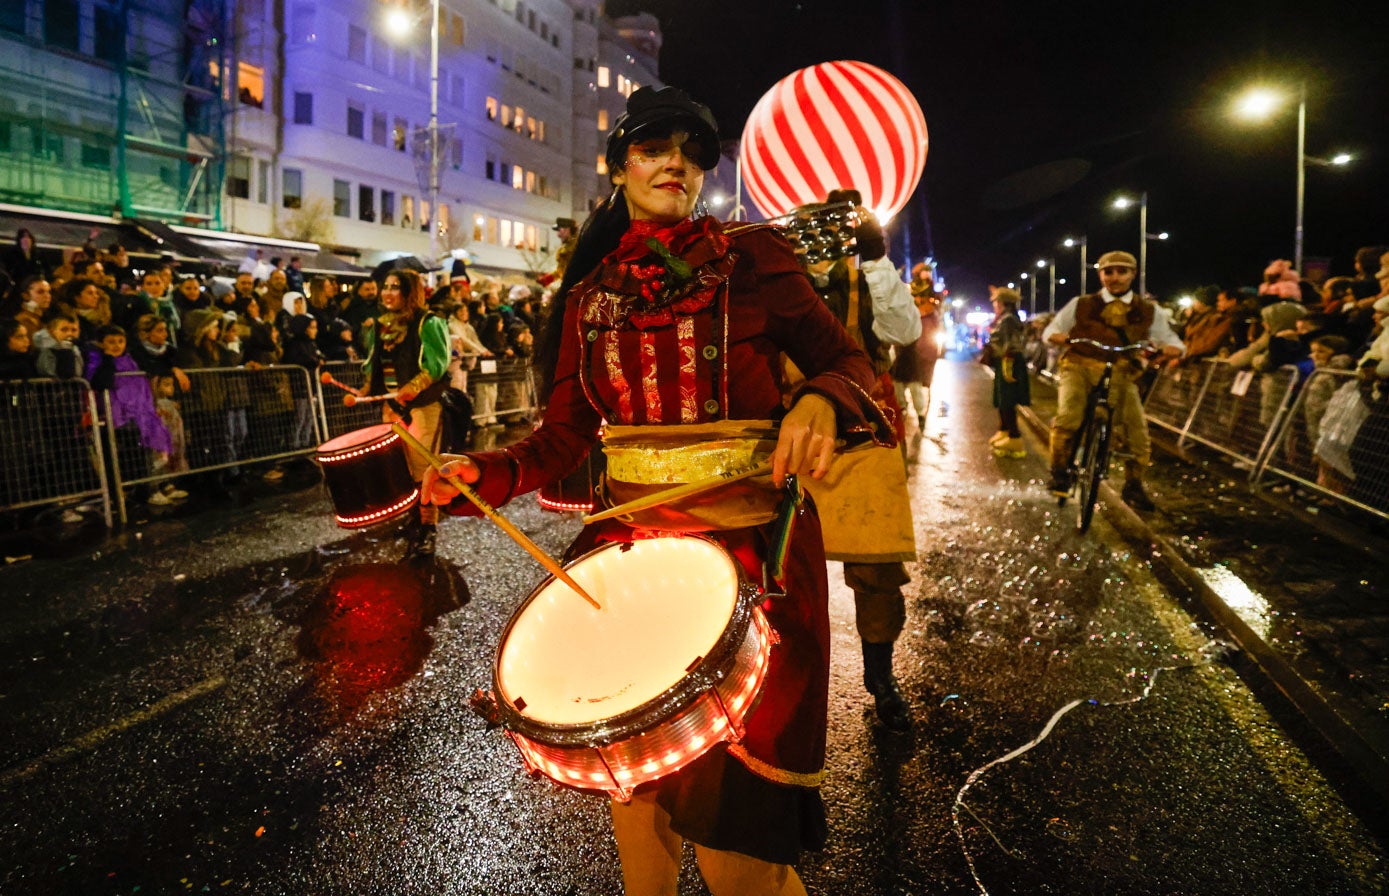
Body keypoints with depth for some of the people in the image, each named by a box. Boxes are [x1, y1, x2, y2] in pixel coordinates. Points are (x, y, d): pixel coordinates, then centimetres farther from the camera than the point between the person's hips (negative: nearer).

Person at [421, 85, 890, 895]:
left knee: (729, 812, -2)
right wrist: (485, 474, -8)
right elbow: (566, 434, 8)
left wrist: (819, 402, -24)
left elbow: (846, 360, -1)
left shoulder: (751, 259, -3)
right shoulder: (590, 297, 8)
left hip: (748, 545, -4)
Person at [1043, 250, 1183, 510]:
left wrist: (1170, 349, -13)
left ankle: (1133, 486, 11)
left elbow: (1174, 343, 12)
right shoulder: (1081, 304, 7)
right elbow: (1050, 330, 10)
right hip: (1079, 366, -1)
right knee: (1067, 418, -28)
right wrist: (1059, 337, -15)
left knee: (1138, 430, -12)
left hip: (1120, 374, 2)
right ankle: (1059, 473, -5)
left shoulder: (1147, 312, 10)